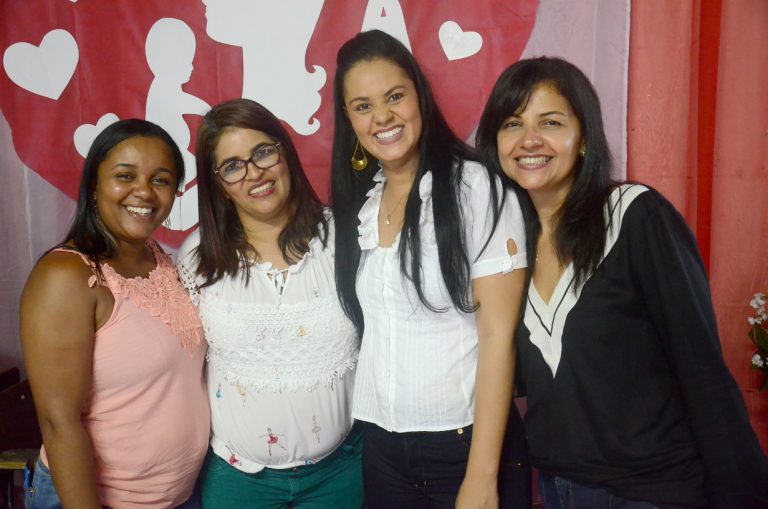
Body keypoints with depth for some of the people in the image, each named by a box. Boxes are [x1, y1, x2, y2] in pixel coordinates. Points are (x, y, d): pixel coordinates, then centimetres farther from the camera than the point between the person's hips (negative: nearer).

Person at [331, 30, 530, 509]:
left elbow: (498, 335, -14)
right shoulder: (356, 204, 3)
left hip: (465, 442, -5)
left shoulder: (478, 188, -12)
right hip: (381, 446, 5)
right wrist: (375, 434, 5)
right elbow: (365, 328, 10)